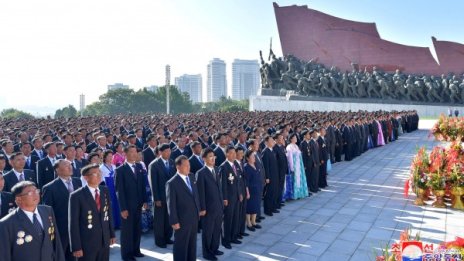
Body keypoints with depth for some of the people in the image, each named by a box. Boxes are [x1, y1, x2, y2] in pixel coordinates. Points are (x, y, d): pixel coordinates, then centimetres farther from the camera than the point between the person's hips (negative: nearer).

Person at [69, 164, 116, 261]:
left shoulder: (105, 191, 3)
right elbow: (73, 223, -12)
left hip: (105, 241, 5)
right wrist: (76, 247, -12)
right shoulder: (77, 196, -13)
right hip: (87, 243, -4)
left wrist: (112, 234, 10)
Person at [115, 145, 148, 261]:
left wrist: (144, 200, 6)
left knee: (137, 229, 14)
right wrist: (123, 208, -15)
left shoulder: (139, 166, 5)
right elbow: (119, 190, -13)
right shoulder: (120, 170, -12)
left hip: (138, 204, 5)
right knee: (127, 230, 8)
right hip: (127, 205, -5)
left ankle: (135, 250, 30)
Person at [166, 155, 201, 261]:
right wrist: (174, 221, -15)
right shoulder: (172, 183, -17)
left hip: (194, 218, 7)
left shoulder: (192, 177, 4)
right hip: (182, 220, -7)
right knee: (181, 246, 9)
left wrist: (198, 210, 12)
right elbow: (171, 204, -15)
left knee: (192, 244, 20)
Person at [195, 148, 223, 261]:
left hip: (219, 207, 6)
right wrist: (202, 208, -14)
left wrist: (222, 203, 11)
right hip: (209, 208, -6)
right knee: (207, 231, 9)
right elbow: (200, 193, -14)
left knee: (217, 230, 16)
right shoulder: (200, 173, -14)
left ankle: (214, 249, 35)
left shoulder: (217, 170, 8)